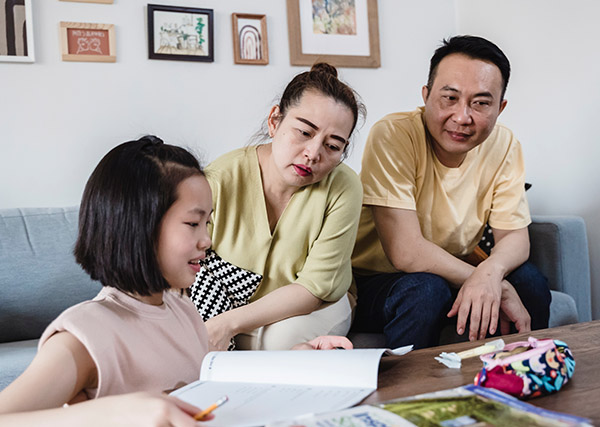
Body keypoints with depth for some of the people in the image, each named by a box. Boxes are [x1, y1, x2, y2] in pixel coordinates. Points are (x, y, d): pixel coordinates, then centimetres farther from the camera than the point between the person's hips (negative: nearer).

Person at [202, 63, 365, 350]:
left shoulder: (343, 188, -20)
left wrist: (230, 323, -30)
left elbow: (317, 287, -20)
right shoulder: (218, 182, -19)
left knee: (286, 334, -32)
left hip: (316, 308, 1)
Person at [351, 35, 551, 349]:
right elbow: (406, 253, -27)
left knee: (528, 279, -17)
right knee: (426, 290, -33)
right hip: (374, 280, -4)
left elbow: (515, 235, -5)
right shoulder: (392, 135, -23)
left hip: (452, 273, 5)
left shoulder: (503, 145, -6)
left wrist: (490, 272, -30)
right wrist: (499, 288, -27)